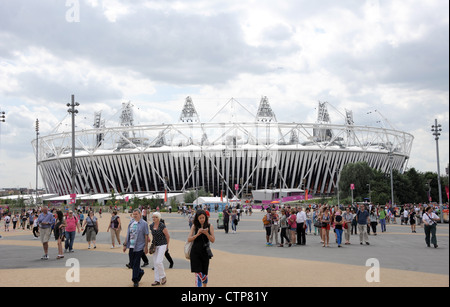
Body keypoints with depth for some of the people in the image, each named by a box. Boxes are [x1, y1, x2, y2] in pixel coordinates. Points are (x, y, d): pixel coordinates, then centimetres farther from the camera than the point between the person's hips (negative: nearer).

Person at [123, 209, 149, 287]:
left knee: (136, 264, -4)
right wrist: (125, 245, 12)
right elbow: (128, 235, 15)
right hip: (131, 247, 6)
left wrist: (146, 247, -10)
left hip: (139, 247, -6)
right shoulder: (131, 223, 12)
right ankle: (140, 272, 35)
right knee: (132, 264, 10)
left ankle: (135, 280, 5)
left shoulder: (144, 223, -4)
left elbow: (146, 236, -5)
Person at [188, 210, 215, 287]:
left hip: (205, 252, 1)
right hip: (195, 252, -1)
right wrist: (197, 234, -18)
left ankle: (205, 286, 37)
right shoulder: (194, 226, 2)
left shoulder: (210, 226, 1)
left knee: (205, 273, 12)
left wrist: (206, 233, -21)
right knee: (198, 273, -11)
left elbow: (213, 240, -4)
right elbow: (189, 239, -3)